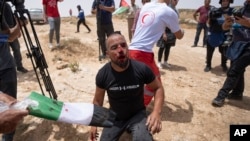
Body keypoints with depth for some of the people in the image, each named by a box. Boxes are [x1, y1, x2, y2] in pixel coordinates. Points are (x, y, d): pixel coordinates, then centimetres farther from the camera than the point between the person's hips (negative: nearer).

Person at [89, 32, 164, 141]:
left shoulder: (142, 69, -23)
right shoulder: (103, 74, -17)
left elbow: (158, 88, -6)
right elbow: (98, 100, 0)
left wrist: (156, 112, -22)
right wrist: (94, 124, 5)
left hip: (137, 115, -3)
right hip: (115, 117, 3)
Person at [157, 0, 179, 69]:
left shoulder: (176, 10, 9)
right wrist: (164, 33, -20)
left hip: (172, 32, 6)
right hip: (165, 31, -6)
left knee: (168, 47, 13)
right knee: (162, 47, 2)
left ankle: (165, 62, 24)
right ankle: (159, 62, 15)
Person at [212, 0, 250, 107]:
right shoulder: (241, 10, 10)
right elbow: (225, 28, 9)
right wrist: (227, 22, -13)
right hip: (237, 45, 7)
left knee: (233, 71, -11)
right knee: (238, 70, 15)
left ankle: (221, 95, -7)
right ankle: (237, 93, 29)